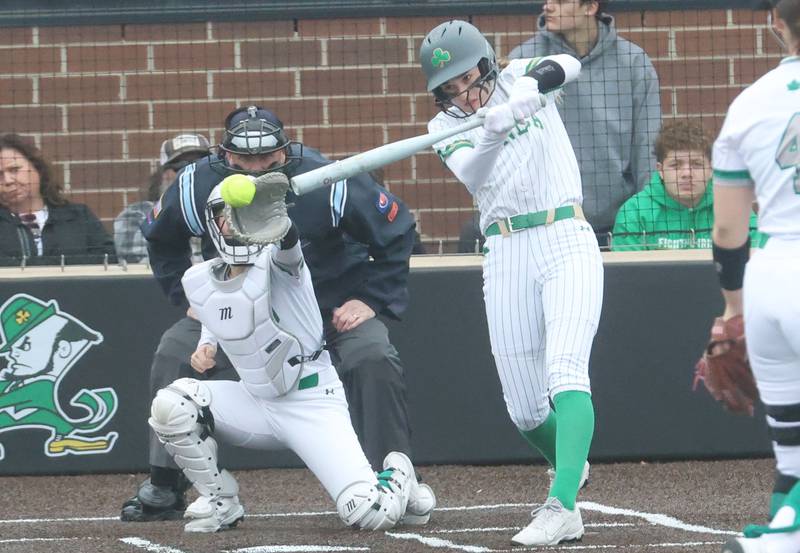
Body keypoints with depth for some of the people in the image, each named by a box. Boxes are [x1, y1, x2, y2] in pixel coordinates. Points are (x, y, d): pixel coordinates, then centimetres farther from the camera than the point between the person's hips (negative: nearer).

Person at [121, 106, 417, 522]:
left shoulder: (326, 185, -29)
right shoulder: (198, 187, -22)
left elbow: (396, 230, -13)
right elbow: (160, 238, 3)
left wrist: (370, 299, -17)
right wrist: (190, 295, -4)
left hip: (331, 305, -2)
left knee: (373, 359, -26)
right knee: (174, 354, -14)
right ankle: (164, 489, -2)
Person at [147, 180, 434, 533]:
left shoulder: (277, 263, -17)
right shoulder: (197, 282, 1)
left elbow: (286, 239, -42)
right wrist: (206, 344, 0)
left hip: (314, 402, -5)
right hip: (256, 402, 5)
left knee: (370, 513, -19)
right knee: (170, 405, -20)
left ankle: (396, 477, 20)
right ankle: (219, 503, 1)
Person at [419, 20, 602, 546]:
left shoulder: (520, 79, 5)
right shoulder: (446, 127, 4)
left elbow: (568, 66, -18)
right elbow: (471, 173, -18)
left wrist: (534, 83, -39)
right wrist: (493, 132, -39)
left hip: (567, 243, -2)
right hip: (507, 259, 3)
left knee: (565, 371, -22)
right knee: (525, 411, 4)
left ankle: (562, 506, -33)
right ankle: (571, 468, 36)